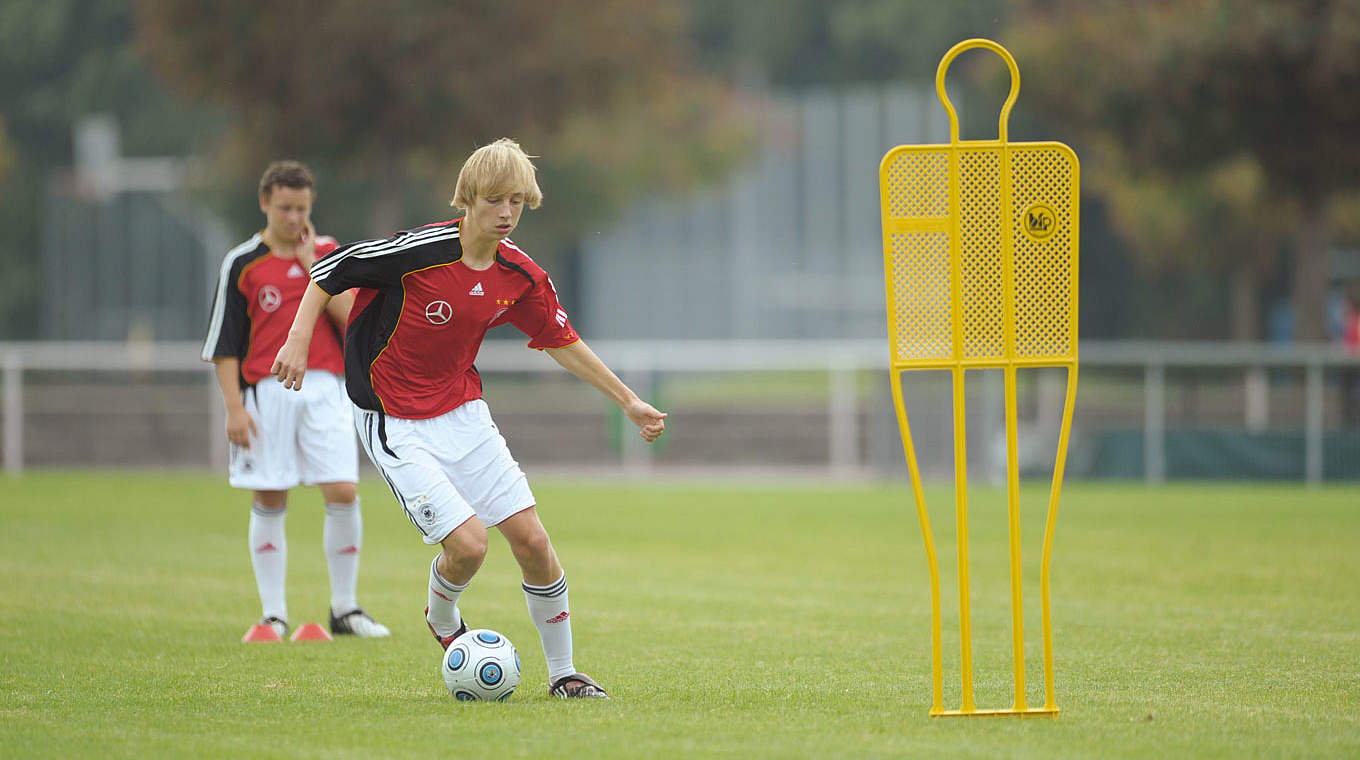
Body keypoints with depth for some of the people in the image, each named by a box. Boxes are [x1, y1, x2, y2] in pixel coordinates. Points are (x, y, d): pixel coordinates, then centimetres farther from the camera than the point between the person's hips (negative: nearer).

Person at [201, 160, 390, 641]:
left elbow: (349, 315, -6)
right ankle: (274, 614, 7)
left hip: (325, 389, 1)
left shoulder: (330, 254, 9)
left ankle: (345, 608, 3)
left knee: (343, 493, -8)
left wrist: (311, 264, -7)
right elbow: (224, 344, 2)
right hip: (266, 391, -1)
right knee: (269, 502, 0)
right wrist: (234, 407, -6)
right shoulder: (241, 263, 2)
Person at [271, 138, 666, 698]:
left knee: (531, 539, -2)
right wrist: (299, 339, -19)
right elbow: (329, 270, -10)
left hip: (463, 411, 6)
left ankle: (563, 673, 15)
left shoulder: (520, 276, -2)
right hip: (396, 427, -6)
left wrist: (628, 401, 17)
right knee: (468, 542, -18)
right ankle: (443, 619, 18)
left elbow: (561, 342, 14)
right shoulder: (422, 250, -21)